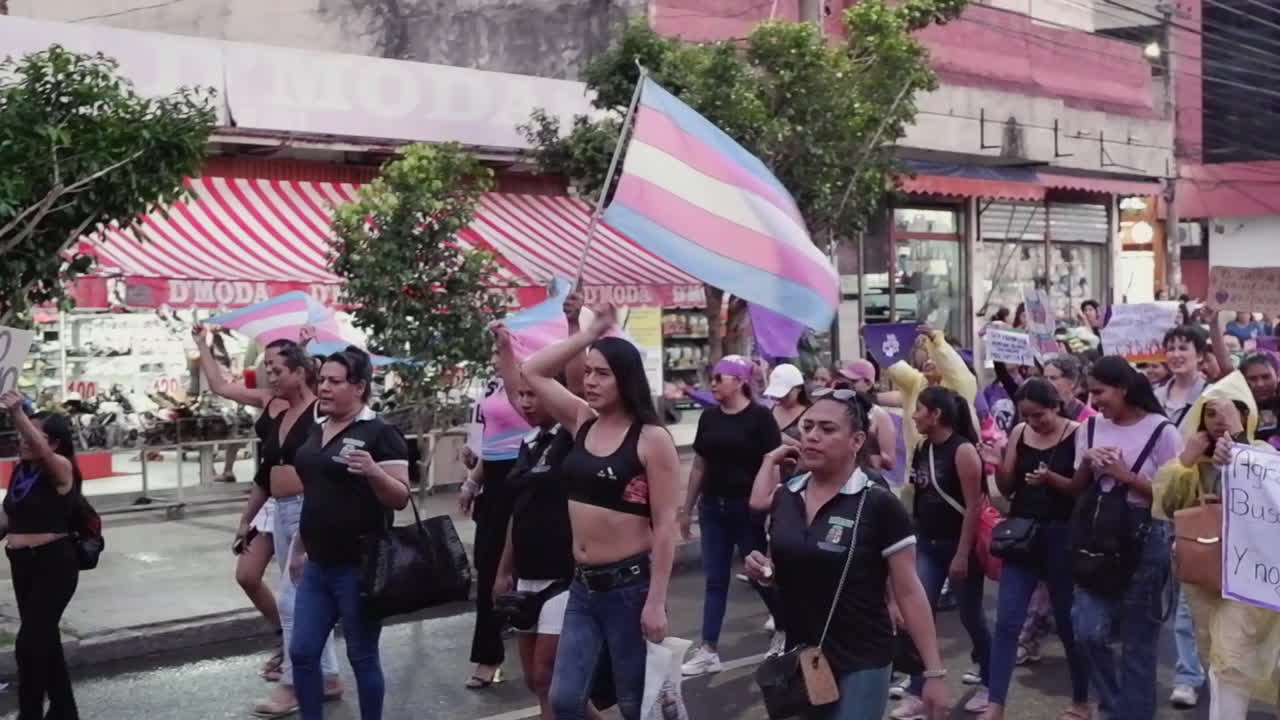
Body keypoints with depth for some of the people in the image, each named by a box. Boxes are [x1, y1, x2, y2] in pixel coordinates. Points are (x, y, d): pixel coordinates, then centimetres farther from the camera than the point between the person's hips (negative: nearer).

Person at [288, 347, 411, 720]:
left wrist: (373, 471, -31)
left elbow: (401, 498, -14)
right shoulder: (317, 432, 12)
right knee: (302, 653, 8)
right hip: (318, 565, 7)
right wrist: (299, 548, 24)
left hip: (359, 566, -7)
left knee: (362, 657, 3)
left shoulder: (380, 433, -11)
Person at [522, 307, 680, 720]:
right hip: (583, 586, 6)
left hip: (630, 585, -6)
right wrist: (590, 333, 2)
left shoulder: (652, 439, -13)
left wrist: (656, 602, -17)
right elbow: (533, 372, 10)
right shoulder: (582, 422, 5)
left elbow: (665, 526, -14)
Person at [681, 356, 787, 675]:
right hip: (713, 507, 5)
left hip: (747, 508, -5)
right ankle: (709, 651, 10)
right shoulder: (709, 417, 6)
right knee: (715, 579, 7)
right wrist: (687, 509, 12)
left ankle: (785, 630, 31)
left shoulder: (760, 417, -10)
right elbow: (699, 465, 11)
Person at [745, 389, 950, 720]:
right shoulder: (785, 497, 2)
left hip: (860, 666, -5)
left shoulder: (879, 505, -13)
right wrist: (762, 570, -5)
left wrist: (934, 672, -12)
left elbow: (909, 592, -10)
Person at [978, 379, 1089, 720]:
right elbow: (1007, 489, 8)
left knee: (1068, 622, 8)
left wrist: (1051, 478, -24)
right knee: (1006, 622, -2)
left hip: (1061, 535, -3)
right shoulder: (1019, 433, 4)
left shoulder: (1077, 434, -7)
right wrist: (998, 466, -10)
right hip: (1021, 533, 4)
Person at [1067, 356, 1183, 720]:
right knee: (1088, 631, -4)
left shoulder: (1161, 431, -9)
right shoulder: (1090, 427, 6)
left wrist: (1125, 475, -15)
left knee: (1138, 639, 4)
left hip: (1144, 540, -4)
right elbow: (1077, 488, 12)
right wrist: (1086, 463, -7)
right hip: (1098, 537, 4)